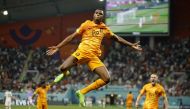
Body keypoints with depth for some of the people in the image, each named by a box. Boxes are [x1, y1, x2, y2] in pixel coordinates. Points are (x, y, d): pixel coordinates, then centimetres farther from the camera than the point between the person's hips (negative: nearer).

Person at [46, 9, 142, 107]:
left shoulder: (104, 28, 16)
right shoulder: (86, 24, 5)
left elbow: (116, 38, 29)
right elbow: (72, 36, 4)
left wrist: (131, 45, 26)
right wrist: (57, 47, 0)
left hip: (94, 56, 4)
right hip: (83, 51, -4)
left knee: (106, 79, -13)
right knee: (63, 68, -27)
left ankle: (82, 92, -1)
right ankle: (64, 73, 17)